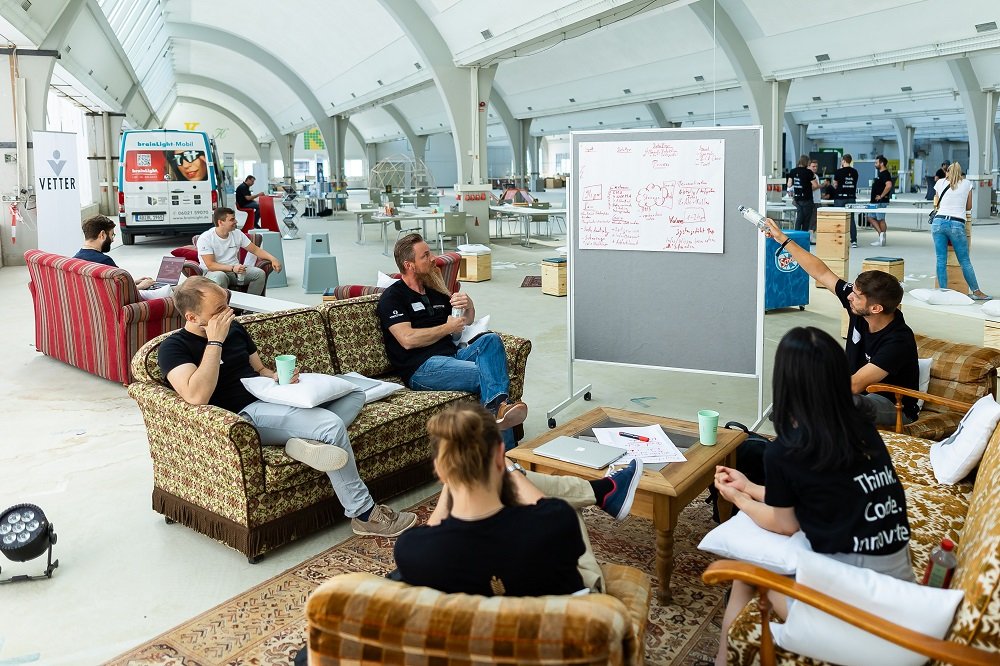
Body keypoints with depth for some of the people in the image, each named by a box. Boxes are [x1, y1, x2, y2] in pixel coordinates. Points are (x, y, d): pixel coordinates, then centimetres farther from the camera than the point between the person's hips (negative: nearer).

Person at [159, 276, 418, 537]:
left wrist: (277, 377, -1)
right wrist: (214, 341, -20)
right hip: (245, 415, -9)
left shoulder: (234, 327, 14)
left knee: (354, 393, 5)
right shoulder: (174, 347, -8)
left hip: (273, 397, 9)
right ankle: (364, 515, -16)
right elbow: (196, 396, -26)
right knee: (332, 425, -27)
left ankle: (310, 440, -22)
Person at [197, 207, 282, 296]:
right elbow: (210, 265, -19)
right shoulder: (205, 238, -12)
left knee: (259, 273, -18)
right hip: (213, 272, -5)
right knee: (219, 277, -40)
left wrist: (272, 259, -9)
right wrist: (232, 268, -33)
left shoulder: (237, 234, 5)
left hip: (235, 270, 5)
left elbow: (255, 249, 9)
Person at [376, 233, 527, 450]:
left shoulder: (435, 292, 25)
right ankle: (506, 453, -33)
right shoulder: (392, 297, 1)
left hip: (452, 355, 7)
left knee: (490, 340, -22)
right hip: (421, 369, -7)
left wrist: (469, 304, 7)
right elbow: (407, 339, -13)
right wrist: (448, 328, -2)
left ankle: (498, 404, -43)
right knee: (487, 374, -27)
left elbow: (468, 320, 33)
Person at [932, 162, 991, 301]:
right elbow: (969, 207, 20)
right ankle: (976, 291, 15)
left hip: (939, 222, 1)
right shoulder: (967, 184, 11)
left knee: (941, 260, 3)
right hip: (957, 225, -1)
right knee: (965, 261, 6)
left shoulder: (940, 182, 11)